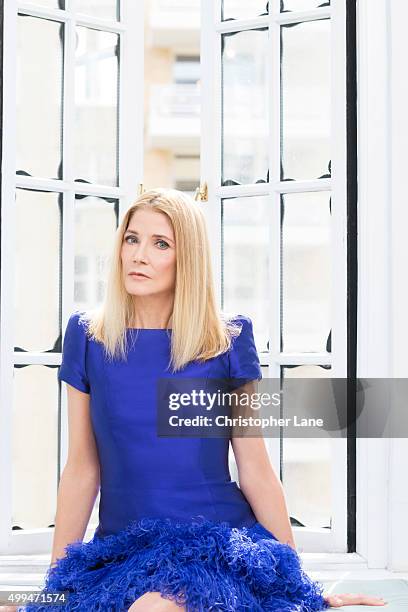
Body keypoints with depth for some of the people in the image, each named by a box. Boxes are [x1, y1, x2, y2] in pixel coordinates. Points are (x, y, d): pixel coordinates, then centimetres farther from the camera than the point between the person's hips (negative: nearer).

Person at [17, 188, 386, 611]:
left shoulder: (229, 339, -2)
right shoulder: (86, 336, 2)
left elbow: (256, 469, 3)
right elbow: (82, 469, 6)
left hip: (220, 544, -2)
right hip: (122, 545, 3)